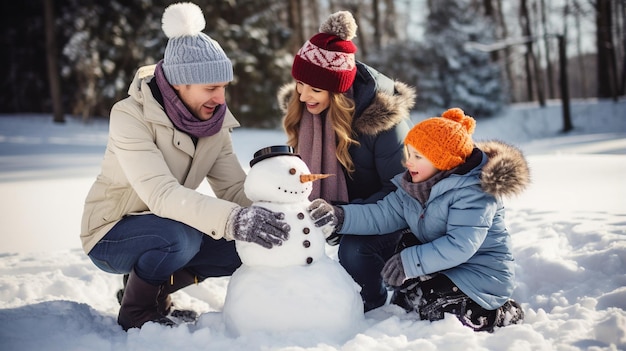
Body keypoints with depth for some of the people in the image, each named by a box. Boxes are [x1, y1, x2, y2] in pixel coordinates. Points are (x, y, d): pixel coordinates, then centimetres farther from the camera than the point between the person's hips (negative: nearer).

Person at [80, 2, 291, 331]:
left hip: (168, 225, 7)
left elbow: (234, 187, -11)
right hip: (111, 233, -6)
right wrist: (234, 220, -51)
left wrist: (270, 214, -31)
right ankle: (136, 310, -6)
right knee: (181, 236, -35)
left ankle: (155, 290, 9)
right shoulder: (130, 116, -26)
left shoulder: (214, 121, -6)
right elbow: (161, 193, -39)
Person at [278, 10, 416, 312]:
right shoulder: (301, 107, -10)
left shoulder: (381, 115, -28)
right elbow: (303, 165, 4)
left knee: (354, 249, -33)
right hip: (340, 207, 6)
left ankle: (372, 308, -1)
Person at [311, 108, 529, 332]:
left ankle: (501, 315, -3)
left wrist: (409, 261, -31)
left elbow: (459, 246, -31)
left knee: (426, 302, -22)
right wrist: (339, 216, -15)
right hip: (447, 267, 8)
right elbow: (383, 215, -2)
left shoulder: (473, 191, -23)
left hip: (483, 273, -8)